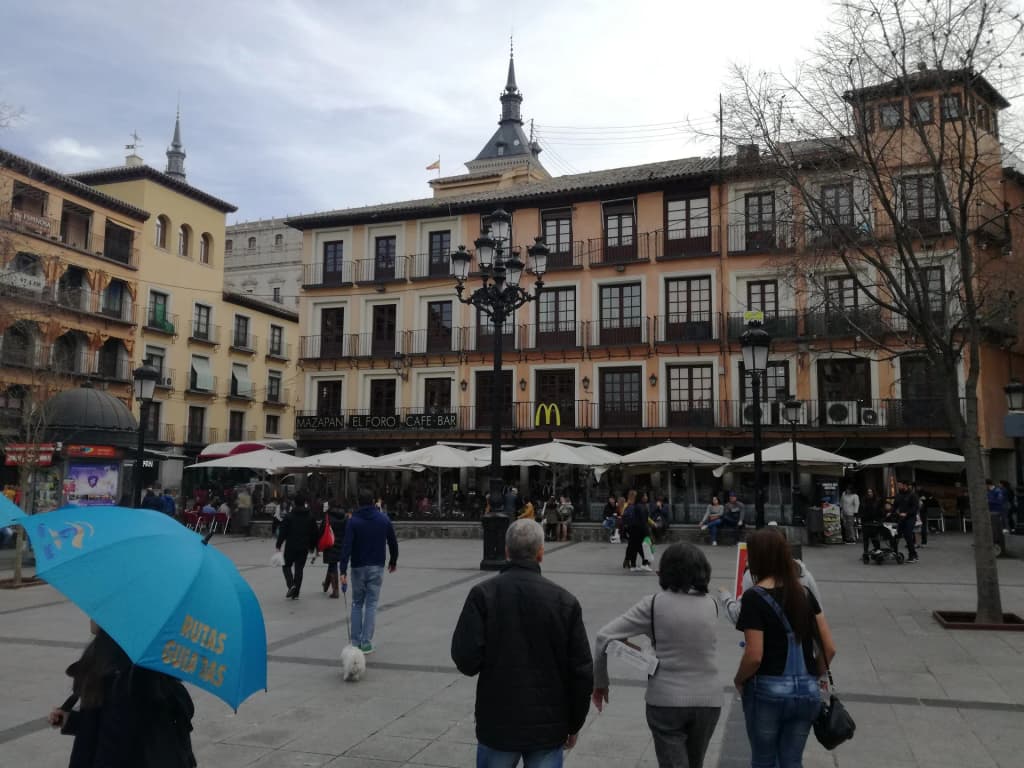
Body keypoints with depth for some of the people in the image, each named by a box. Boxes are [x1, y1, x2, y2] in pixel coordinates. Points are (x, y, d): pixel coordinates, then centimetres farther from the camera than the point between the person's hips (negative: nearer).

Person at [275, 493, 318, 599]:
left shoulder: (290, 516, -8)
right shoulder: (310, 516, 4)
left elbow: (283, 532, -10)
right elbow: (314, 533, 9)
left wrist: (278, 546, -6)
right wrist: (312, 546, 17)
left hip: (291, 547, -3)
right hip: (304, 548, 3)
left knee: (287, 565, 13)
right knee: (299, 568, 8)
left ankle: (291, 585, -10)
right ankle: (296, 593, 7)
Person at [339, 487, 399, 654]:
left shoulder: (353, 521, -8)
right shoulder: (384, 519, 0)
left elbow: (347, 546, -16)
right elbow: (393, 542, 6)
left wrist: (343, 570, -19)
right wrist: (393, 561, 21)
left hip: (358, 567, -1)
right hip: (377, 567, 1)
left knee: (357, 604, 13)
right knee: (371, 604, 5)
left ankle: (356, 642, 12)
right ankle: (366, 643, 0)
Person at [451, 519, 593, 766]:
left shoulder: (483, 594, -10)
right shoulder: (564, 600, -6)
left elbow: (466, 659, -16)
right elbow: (582, 672, -4)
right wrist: (574, 725, 10)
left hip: (497, 725, 0)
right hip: (549, 727, 0)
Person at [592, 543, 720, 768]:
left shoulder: (654, 604, -10)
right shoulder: (711, 605, 0)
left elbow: (605, 636, -12)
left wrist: (599, 682, 0)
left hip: (666, 701, -4)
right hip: (707, 700, 4)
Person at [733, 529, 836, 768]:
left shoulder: (754, 597, -13)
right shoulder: (805, 593, 4)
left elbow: (754, 657, -17)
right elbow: (829, 648, 4)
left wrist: (739, 680, 0)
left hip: (768, 690, -5)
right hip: (807, 691, 5)